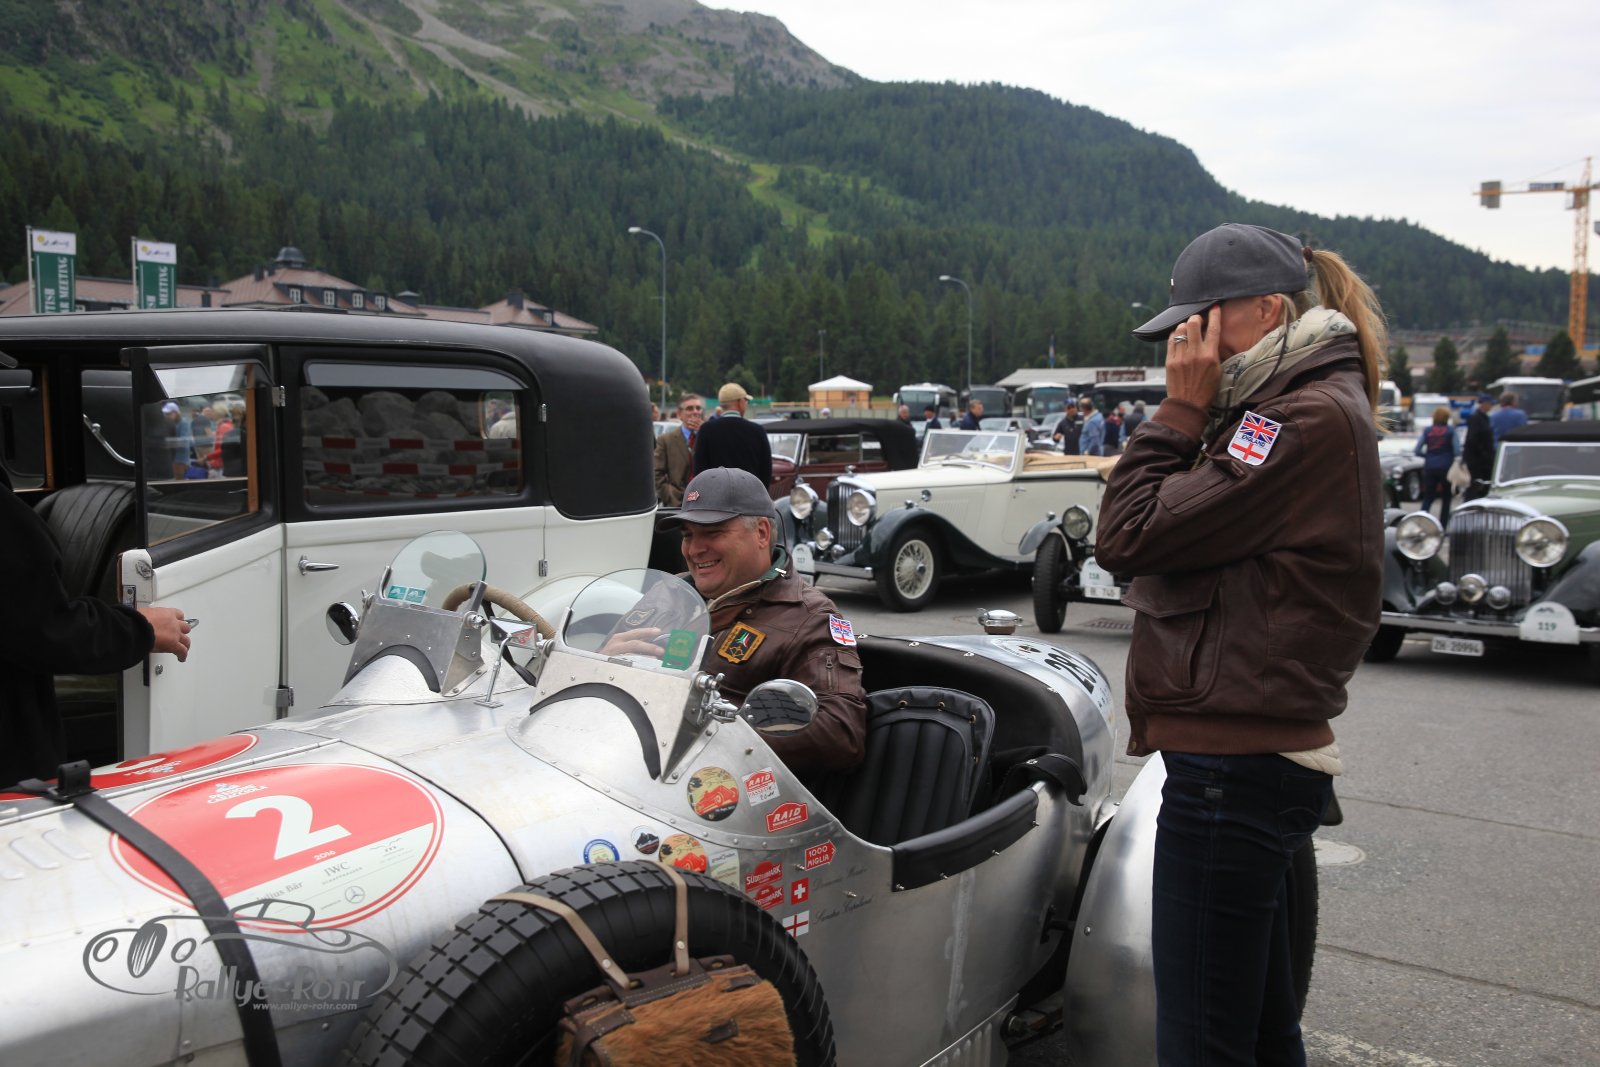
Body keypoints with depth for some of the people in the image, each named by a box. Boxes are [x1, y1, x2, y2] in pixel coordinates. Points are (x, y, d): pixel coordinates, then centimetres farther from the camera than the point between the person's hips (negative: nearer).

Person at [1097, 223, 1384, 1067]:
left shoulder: (1310, 419, -16)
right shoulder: (1297, 409, 17)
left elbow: (1127, 537, -17)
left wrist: (1180, 408, -12)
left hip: (1233, 766, -11)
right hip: (1259, 753, 11)